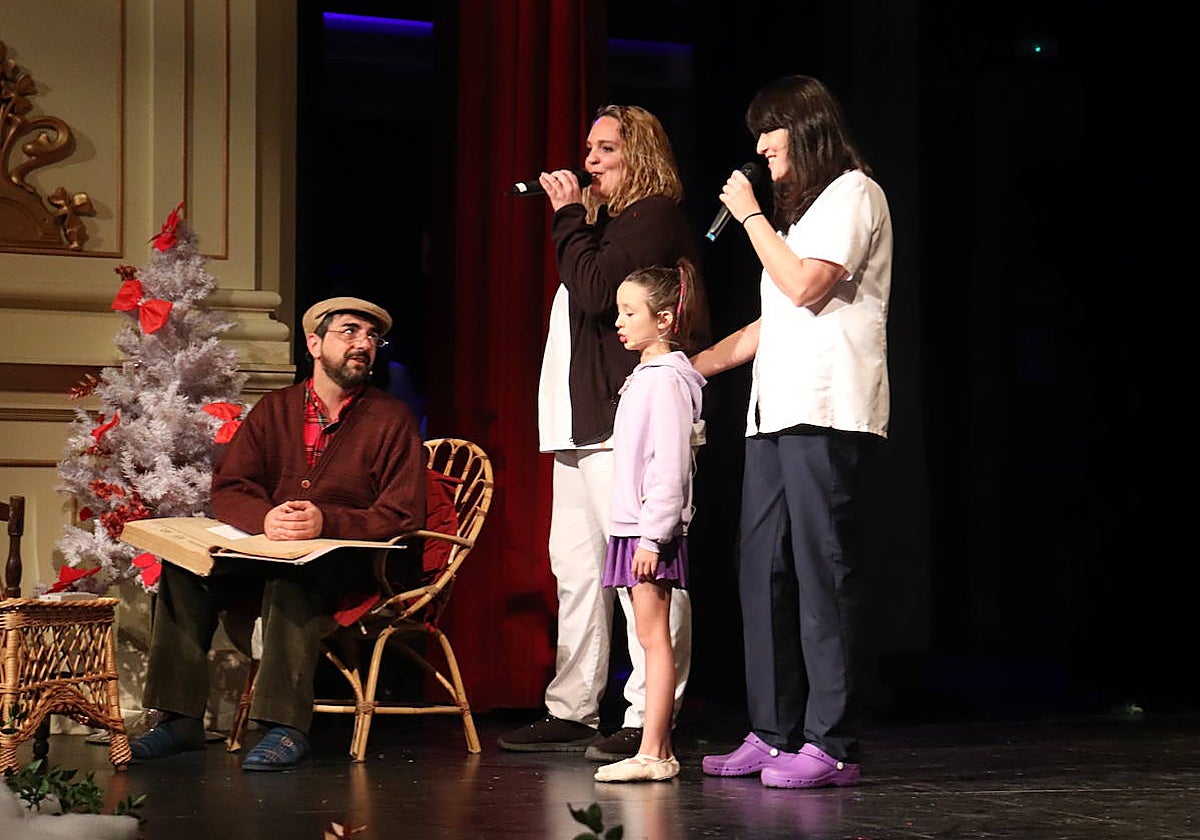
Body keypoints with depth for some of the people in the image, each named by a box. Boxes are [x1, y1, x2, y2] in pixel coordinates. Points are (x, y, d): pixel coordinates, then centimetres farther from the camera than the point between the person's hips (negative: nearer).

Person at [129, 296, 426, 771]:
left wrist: (326, 522, -23)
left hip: (349, 563, -4)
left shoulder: (391, 419, 3)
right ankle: (182, 719, -19)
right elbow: (228, 489, 6)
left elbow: (403, 516, -6)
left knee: (290, 576, -37)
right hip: (265, 552, 4)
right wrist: (265, 518, -19)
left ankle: (287, 727, -40)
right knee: (184, 567, -20)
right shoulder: (275, 410, 14)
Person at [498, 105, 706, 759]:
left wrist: (568, 217, -9)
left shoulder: (654, 217, -7)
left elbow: (596, 290, -18)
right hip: (581, 425, 11)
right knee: (576, 570, 12)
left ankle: (647, 721, -12)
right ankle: (571, 712, 18)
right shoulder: (604, 220, 24)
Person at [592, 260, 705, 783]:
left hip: (652, 529, -10)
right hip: (633, 526, 10)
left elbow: (670, 466, -18)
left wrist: (652, 537, -21)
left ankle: (651, 753, -11)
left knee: (653, 637, -10)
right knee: (651, 638, 9)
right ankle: (660, 751, 11)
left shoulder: (668, 379, -12)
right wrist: (643, 534, 17)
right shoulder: (644, 376, 17)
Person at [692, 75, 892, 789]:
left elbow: (805, 286, -15)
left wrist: (750, 216, -5)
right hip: (777, 411, 10)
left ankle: (832, 746, -12)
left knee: (822, 570, -11)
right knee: (763, 569, 5)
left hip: (826, 412, -9)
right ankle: (775, 735, 8)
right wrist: (686, 366, 26)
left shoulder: (853, 194, -1)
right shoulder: (802, 207, 26)